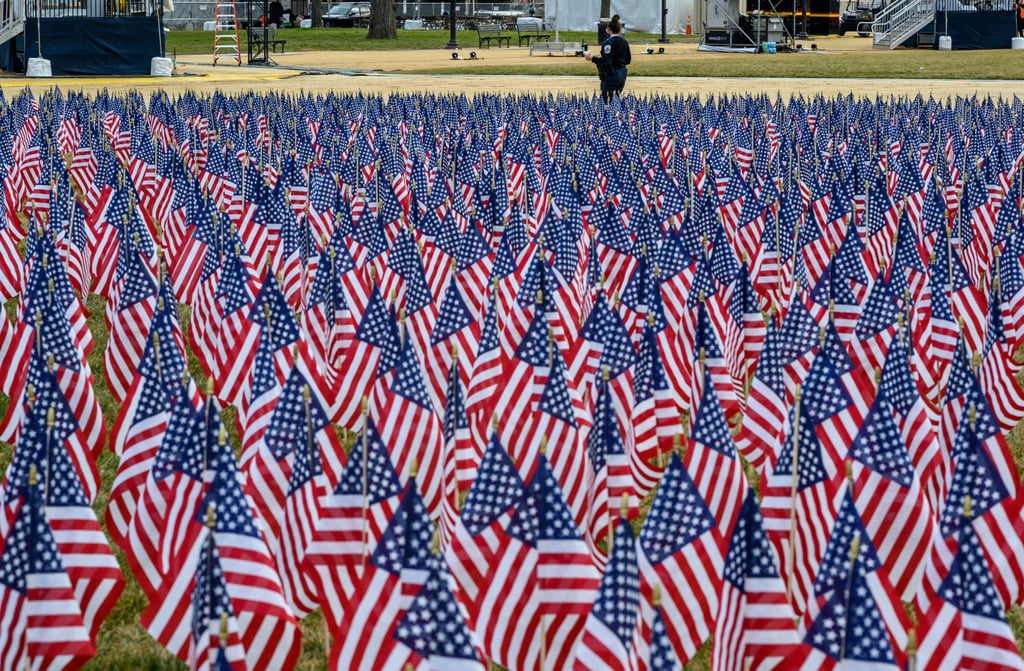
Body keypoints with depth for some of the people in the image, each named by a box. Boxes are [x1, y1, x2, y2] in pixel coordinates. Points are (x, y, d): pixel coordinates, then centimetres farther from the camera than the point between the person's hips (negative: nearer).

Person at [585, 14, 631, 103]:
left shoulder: (609, 43, -16)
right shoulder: (624, 42, 9)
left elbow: (606, 61, -23)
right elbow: (627, 60, 14)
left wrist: (593, 58, -15)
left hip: (611, 75, -8)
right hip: (622, 74, 8)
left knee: (608, 102, -6)